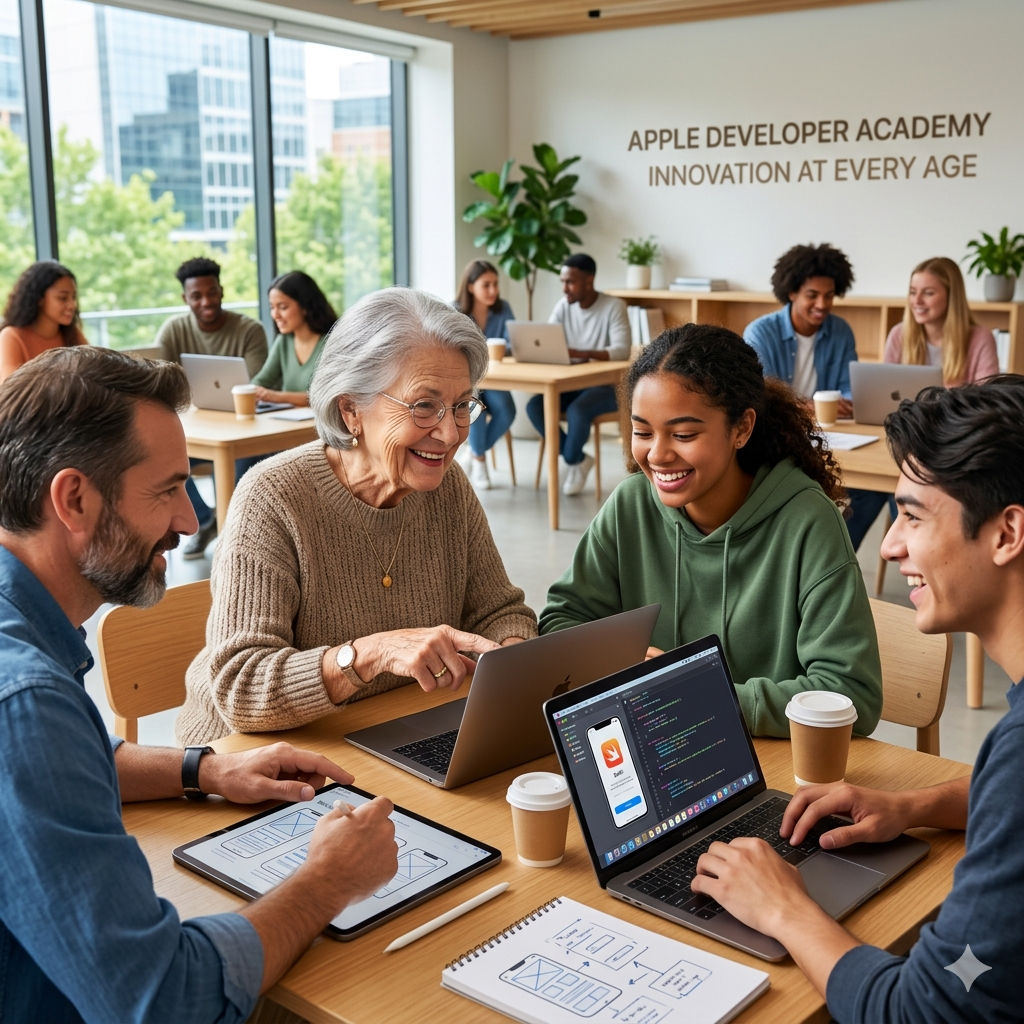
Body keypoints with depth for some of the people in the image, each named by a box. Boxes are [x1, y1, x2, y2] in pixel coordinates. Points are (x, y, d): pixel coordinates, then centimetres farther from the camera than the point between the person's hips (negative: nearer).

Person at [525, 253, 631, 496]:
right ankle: (579, 459, -4)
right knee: (534, 406, -20)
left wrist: (581, 353, -40)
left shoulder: (613, 306, -13)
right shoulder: (563, 306, 3)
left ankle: (571, 460, -4)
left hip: (605, 386, -5)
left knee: (577, 411, -35)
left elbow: (622, 350, -25)